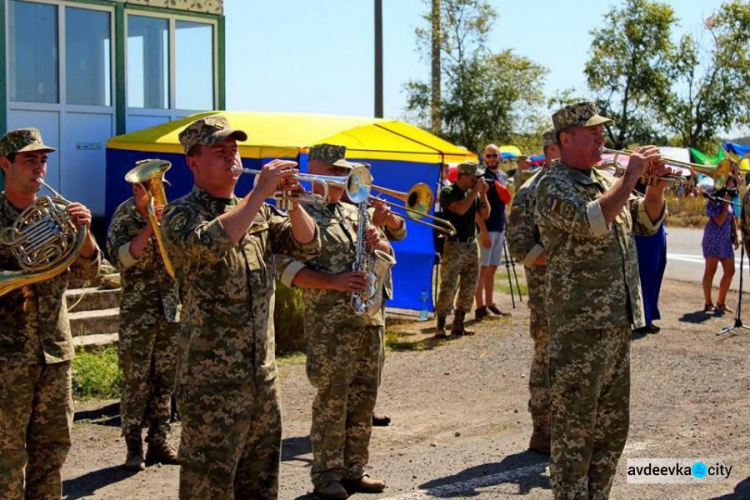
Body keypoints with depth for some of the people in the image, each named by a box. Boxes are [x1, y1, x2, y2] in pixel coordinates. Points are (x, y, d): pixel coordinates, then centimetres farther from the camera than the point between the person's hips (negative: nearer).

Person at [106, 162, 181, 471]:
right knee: (136, 381, -2)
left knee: (165, 380, 8)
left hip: (171, 309, 4)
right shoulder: (124, 217, -2)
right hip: (137, 312, -4)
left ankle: (159, 442, 18)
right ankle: (134, 447, 6)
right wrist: (149, 228, -22)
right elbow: (120, 258, -14)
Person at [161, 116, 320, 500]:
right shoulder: (181, 214, -7)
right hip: (211, 374, -6)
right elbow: (211, 243, -28)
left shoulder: (258, 212, 13)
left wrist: (292, 201, -11)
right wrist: (261, 192, -24)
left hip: (263, 371, 6)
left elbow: (307, 246, 5)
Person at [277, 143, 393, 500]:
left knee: (363, 399, 11)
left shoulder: (354, 212, 17)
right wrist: (333, 281, -22)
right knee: (331, 400, -3)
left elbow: (388, 254, 18)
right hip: (329, 324, -7)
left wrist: (376, 243, -4)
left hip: (370, 319, 7)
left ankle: (354, 469, 21)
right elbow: (287, 267, -15)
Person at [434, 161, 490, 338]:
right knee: (448, 287, -9)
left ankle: (458, 325, 17)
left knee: (469, 286, 8)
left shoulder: (472, 193, 12)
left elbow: (485, 215, 10)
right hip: (454, 245, -7)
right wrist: (475, 191, -17)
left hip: (471, 244, 7)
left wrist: (483, 194, -1)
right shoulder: (448, 192, -7)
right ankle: (441, 327, -5)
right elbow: (460, 209, -24)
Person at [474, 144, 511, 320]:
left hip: (500, 229, 8)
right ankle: (480, 307, -7)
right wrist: (484, 232, -20)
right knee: (483, 269, -8)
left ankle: (489, 305, 19)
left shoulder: (500, 178, 15)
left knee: (492, 269, 12)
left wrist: (505, 227, 15)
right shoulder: (482, 178, -9)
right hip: (487, 229, -8)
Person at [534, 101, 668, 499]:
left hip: (618, 324, 8)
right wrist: (631, 177, -17)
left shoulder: (606, 181, 16)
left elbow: (647, 222, 17)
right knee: (575, 428, -1)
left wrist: (656, 185, -1)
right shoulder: (553, 186, -9)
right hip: (579, 328, -8)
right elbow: (592, 222, -25)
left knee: (612, 426, 15)